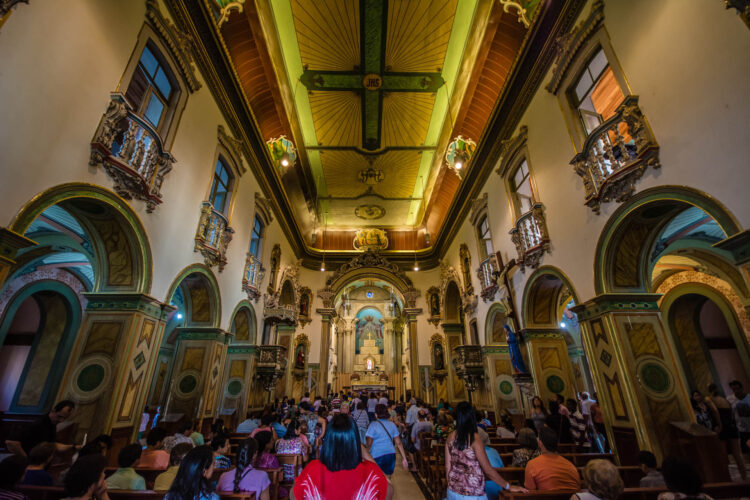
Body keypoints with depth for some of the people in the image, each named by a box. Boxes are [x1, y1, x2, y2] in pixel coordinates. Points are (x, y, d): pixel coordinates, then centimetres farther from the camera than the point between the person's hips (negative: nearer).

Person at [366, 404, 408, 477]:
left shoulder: (373, 425, -7)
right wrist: (404, 458, 11)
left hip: (377, 455, -5)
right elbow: (398, 443, 6)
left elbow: (369, 444, -7)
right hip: (391, 455, 5)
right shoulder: (392, 425, 6)